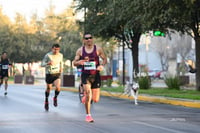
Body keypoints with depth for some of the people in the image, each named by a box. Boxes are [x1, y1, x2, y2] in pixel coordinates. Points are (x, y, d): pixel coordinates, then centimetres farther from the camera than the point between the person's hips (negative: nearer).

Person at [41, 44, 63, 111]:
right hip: (49, 74, -1)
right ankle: (46, 101, 38)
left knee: (58, 87, -21)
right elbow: (42, 64, -15)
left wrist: (61, 68, 9)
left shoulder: (60, 55, 1)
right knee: (48, 88, 12)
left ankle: (55, 98, 8)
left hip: (57, 74, 1)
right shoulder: (48, 55, -12)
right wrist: (48, 63, -34)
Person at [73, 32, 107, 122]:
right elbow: (74, 63, 5)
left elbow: (105, 59, 6)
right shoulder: (80, 50, 1)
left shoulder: (98, 49, 0)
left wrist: (102, 65, -16)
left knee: (96, 100, 1)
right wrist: (79, 62, -19)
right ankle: (88, 115, -8)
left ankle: (86, 97, 38)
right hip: (85, 75, -1)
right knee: (88, 93, -21)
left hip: (95, 75, 1)